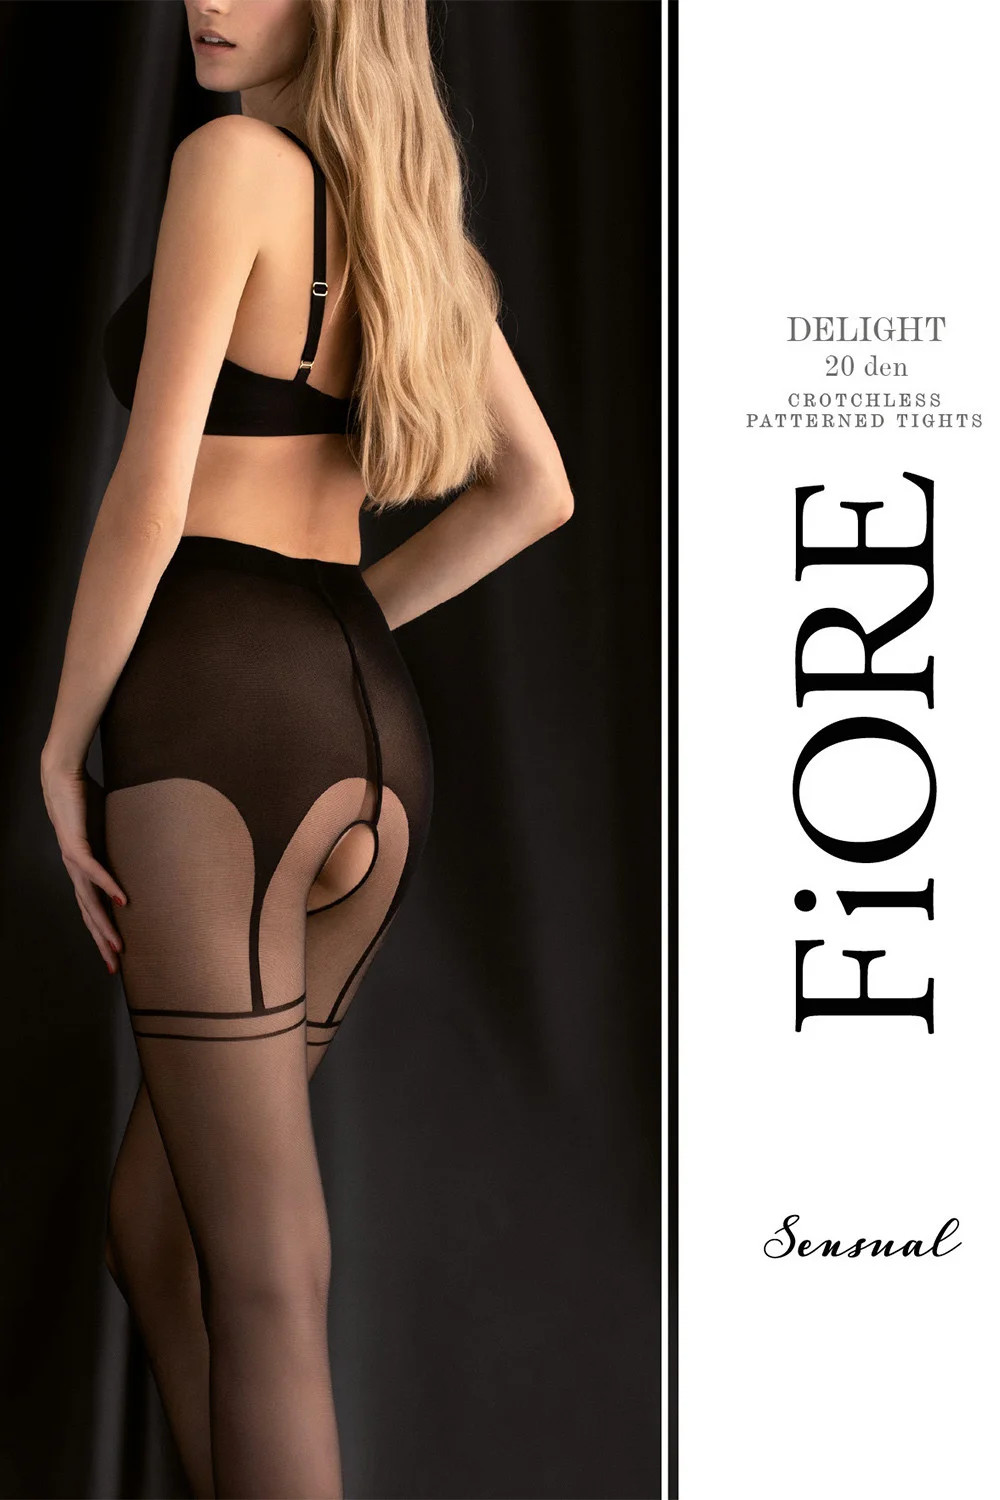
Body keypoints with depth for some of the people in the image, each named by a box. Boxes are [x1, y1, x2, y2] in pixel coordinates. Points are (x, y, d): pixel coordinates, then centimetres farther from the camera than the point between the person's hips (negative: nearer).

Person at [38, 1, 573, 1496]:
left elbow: (150, 498, -12)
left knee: (264, 1269, -2)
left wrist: (62, 743, -3)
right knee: (157, 1219, 19)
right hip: (372, 725, 8)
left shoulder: (233, 158, -6)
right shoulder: (409, 206, 17)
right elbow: (536, 490, 21)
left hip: (216, 700, -8)